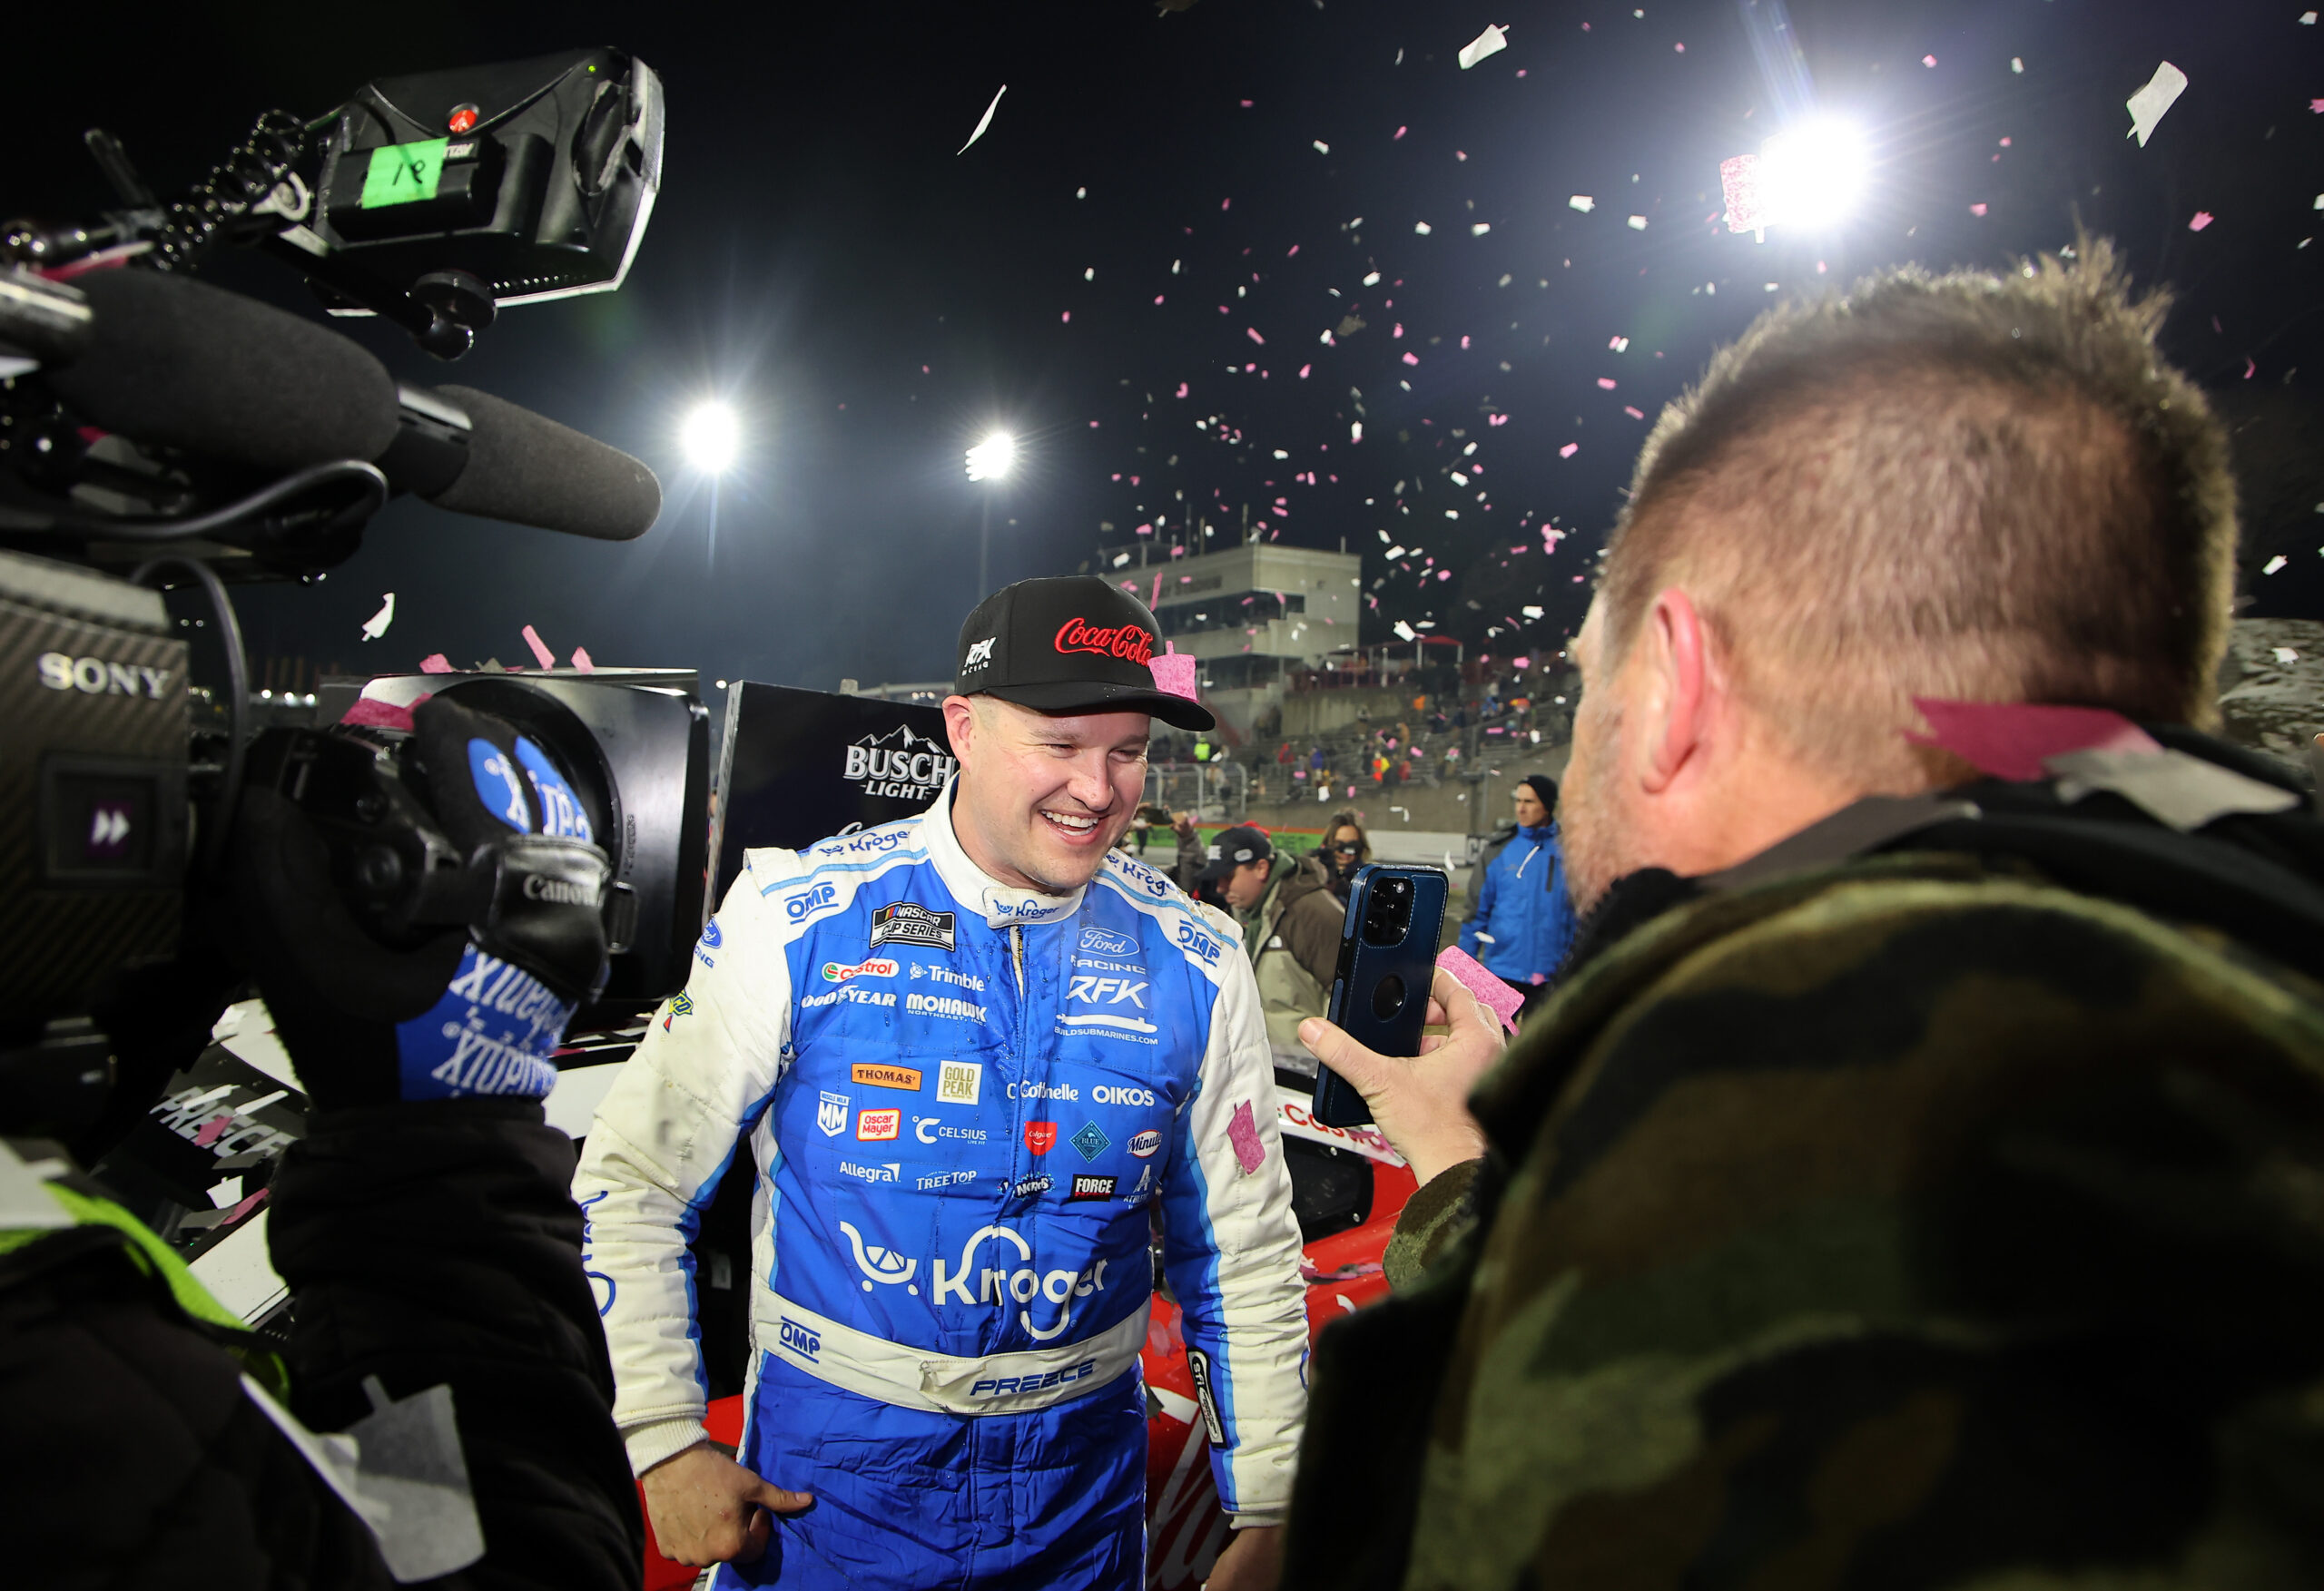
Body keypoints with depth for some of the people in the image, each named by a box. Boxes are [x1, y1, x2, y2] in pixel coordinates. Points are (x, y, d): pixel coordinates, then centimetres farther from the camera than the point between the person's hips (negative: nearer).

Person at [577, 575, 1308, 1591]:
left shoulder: (1196, 964, -8)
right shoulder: (795, 919, -14)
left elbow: (1244, 1255, 0)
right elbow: (633, 1183, -5)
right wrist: (667, 1445, -7)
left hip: (1083, 1481, 2)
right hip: (824, 1475, -1)